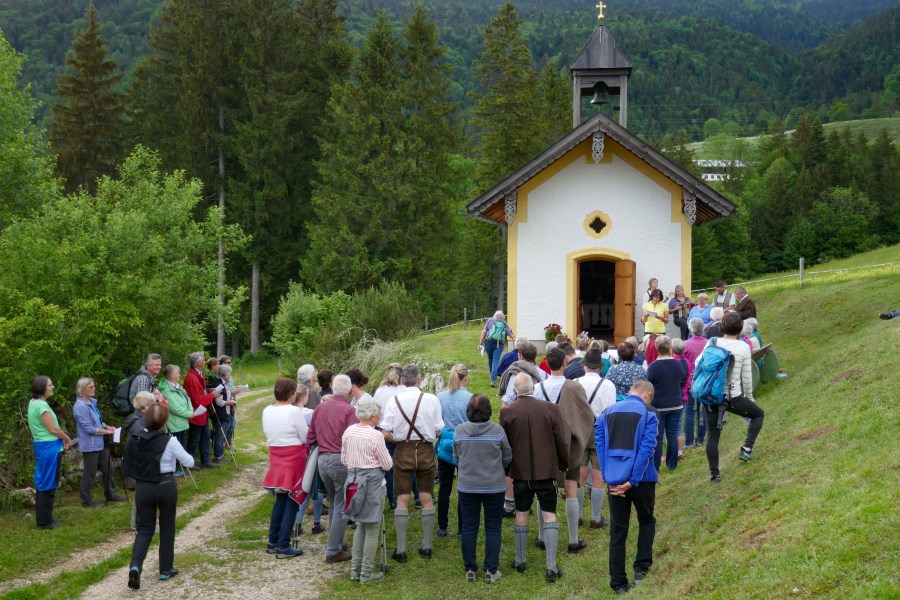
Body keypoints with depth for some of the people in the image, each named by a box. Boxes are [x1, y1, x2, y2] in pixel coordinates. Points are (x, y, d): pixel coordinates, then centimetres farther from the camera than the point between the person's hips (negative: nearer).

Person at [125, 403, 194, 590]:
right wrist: (183, 455, 16)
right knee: (167, 527, 14)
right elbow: (189, 462, -4)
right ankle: (166, 569, 21)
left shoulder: (134, 440, -4)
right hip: (166, 487, -3)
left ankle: (135, 566, -12)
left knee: (144, 528, 11)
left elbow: (129, 466, 8)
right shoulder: (169, 441, -14)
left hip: (142, 487, 3)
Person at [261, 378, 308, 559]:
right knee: (292, 502, 1)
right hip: (295, 458, -7)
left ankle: (272, 542, 21)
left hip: (276, 457, 7)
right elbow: (306, 437, -12)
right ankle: (283, 546, 0)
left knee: (280, 500, 18)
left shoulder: (267, 411, 3)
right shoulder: (294, 411, -17)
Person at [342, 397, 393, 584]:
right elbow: (387, 464, -9)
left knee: (361, 525, 20)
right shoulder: (376, 436, -17)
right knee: (372, 529, 4)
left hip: (353, 478, 7)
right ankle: (367, 573, 8)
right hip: (371, 482, -6)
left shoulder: (348, 432, 1)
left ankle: (355, 569, 22)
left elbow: (344, 459, 10)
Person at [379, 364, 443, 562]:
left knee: (402, 499, 4)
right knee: (426, 498, 11)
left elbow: (386, 434, -8)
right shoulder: (431, 399, -8)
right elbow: (438, 431, -5)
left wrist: (399, 439, 10)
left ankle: (401, 549, 4)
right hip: (426, 450, 0)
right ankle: (427, 546, 15)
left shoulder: (393, 401, -7)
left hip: (403, 451, 0)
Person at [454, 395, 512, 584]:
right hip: (494, 486, -1)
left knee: (468, 527, 11)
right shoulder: (497, 430, -13)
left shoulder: (459, 431, -8)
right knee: (493, 527, 8)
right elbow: (507, 457, -3)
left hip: (467, 486, 2)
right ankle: (491, 570, 10)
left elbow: (456, 457, 4)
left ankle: (470, 569, 17)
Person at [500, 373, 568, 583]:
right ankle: (552, 566, -3)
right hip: (547, 470, -1)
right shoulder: (550, 409, -8)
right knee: (549, 515, 2)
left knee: (521, 514, 14)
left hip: (520, 471, 1)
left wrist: (506, 468, 16)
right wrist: (564, 464, 14)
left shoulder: (507, 412, -8)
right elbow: (561, 441, -2)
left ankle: (520, 561, 25)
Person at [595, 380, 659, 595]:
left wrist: (608, 478, -4)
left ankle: (618, 583, 9)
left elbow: (600, 446, -1)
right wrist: (632, 481, -16)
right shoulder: (648, 415, -5)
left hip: (615, 480, 3)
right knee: (646, 521, 24)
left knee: (617, 532, 8)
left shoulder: (607, 413, 7)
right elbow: (646, 450, -15)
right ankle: (642, 567, 19)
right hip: (641, 479, -3)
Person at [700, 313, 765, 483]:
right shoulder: (743, 347, -7)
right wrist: (749, 397, 13)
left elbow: (698, 364, 4)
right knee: (758, 414, 23)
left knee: (712, 435, 12)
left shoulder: (712, 343, -1)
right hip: (733, 397, -3)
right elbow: (747, 377, -3)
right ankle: (746, 449, 12)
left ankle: (714, 474, 14)